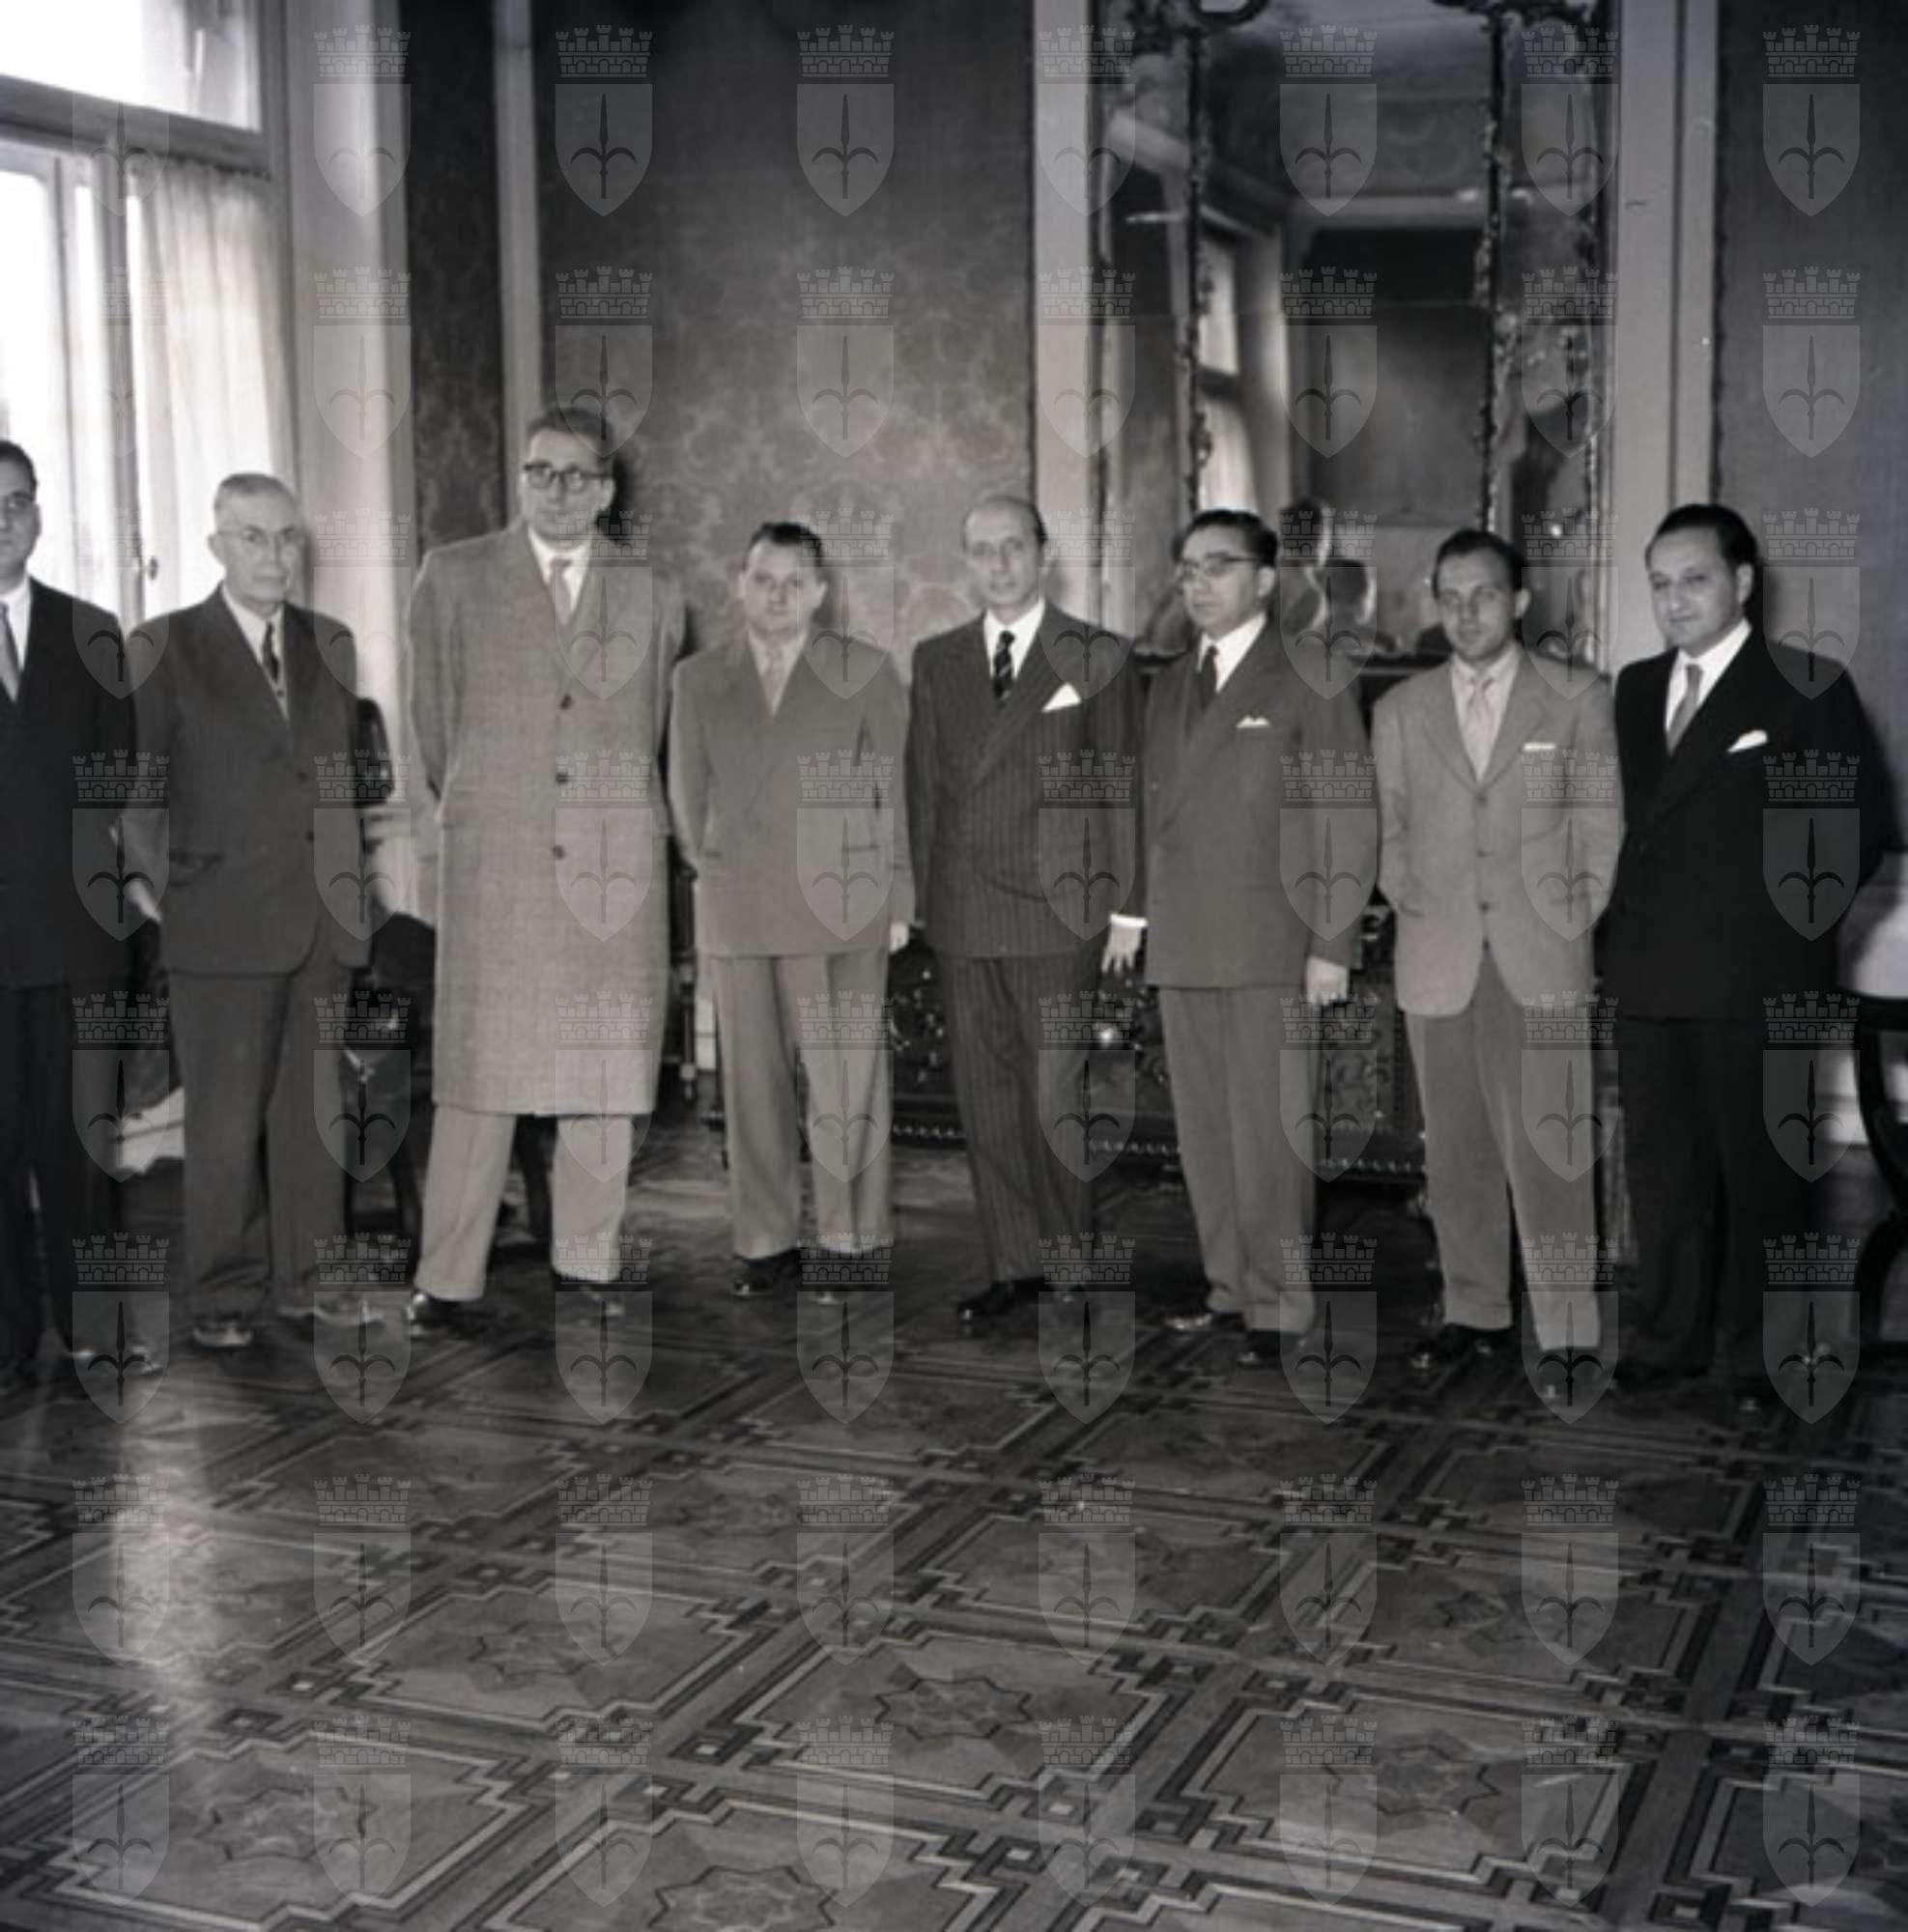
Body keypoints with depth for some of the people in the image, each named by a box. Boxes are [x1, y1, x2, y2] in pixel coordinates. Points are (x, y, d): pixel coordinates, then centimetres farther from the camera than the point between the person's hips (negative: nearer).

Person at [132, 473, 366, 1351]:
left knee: (315, 1112, 8)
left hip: (323, 920, 4)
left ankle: (307, 1277, 19)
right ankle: (222, 1295, 12)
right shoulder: (167, 647, -1)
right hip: (221, 923, -4)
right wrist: (149, 880, -4)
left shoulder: (332, 645, 12)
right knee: (223, 1122, 1)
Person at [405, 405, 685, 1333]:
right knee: (479, 1073, -5)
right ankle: (448, 1283, 1)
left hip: (616, 864, 2)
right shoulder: (453, 577, 7)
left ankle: (586, 1270, 13)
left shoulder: (655, 596, 11)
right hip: (492, 863, -2)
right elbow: (432, 716, 15)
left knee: (606, 1077, 3)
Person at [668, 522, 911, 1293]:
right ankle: (767, 1245, 11)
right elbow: (688, 794, 17)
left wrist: (896, 901, 1)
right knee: (752, 1082, 4)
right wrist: (719, 879, 13)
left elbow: (894, 790, 4)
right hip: (735, 914, 2)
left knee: (845, 1079, -5)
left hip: (841, 911, -2)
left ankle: (853, 1244, 3)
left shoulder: (866, 673, 5)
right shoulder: (698, 679, 11)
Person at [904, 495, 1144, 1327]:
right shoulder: (935, 660, 12)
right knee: (986, 1101, 7)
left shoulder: (1098, 658, 1)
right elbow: (923, 788, 12)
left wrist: (1124, 909, -3)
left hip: (1057, 914, -4)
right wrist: (918, 898, 7)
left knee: (1055, 1100, -4)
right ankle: (1013, 1265, 17)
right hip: (961, 916, 4)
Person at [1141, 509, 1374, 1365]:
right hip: (1181, 944, 6)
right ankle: (1229, 1287, 17)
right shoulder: (1170, 686, 18)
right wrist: (1146, 920, 9)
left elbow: (1349, 818, -5)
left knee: (1267, 1132, -7)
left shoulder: (1309, 678, -1)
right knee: (1203, 1130, 7)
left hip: (1270, 946, -6)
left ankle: (1277, 1308, 1)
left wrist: (1332, 943, -10)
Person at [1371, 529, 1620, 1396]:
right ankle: (1475, 1311, 19)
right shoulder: (1399, 709, 11)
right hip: (1437, 957, 3)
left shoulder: (1577, 700, 5)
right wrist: (1407, 899, 2)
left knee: (1546, 1149, -8)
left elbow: (1599, 823, 6)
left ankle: (1566, 1335, -3)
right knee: (1455, 1147, 8)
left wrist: (1576, 917, -2)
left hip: (1540, 954, -3)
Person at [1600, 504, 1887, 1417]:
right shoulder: (1635, 688, 13)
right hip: (1647, 974, 5)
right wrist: (1620, 922, 7)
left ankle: (1758, 1356, 14)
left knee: (1760, 1170, 3)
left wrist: (1796, 922, -6)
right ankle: (1667, 1336, 22)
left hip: (1756, 979, -5)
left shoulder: (1806, 688, -4)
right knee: (1662, 1168, 11)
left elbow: (1858, 826, -4)